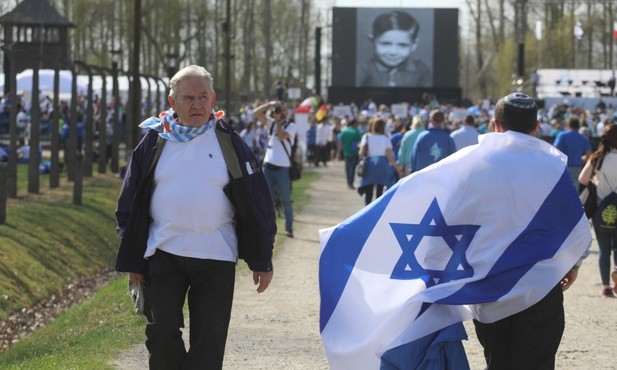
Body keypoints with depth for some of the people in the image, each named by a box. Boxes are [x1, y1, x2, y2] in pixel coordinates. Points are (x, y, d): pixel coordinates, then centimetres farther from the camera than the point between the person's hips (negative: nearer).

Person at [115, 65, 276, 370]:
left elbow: (257, 204, 4)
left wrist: (262, 260, 1)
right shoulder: (154, 142, 4)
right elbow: (131, 204, 9)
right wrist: (132, 261, 6)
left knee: (208, 339, 2)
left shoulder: (228, 142, 2)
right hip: (164, 254, 1)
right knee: (161, 333, -3)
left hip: (216, 257, -1)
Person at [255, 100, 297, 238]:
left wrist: (279, 122, -8)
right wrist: (270, 104, -8)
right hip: (268, 166, 5)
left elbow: (282, 136, -21)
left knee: (285, 200, 1)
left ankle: (289, 228, 6)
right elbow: (257, 112, 2)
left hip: (282, 168, -5)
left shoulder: (291, 126, -3)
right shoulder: (271, 123, 11)